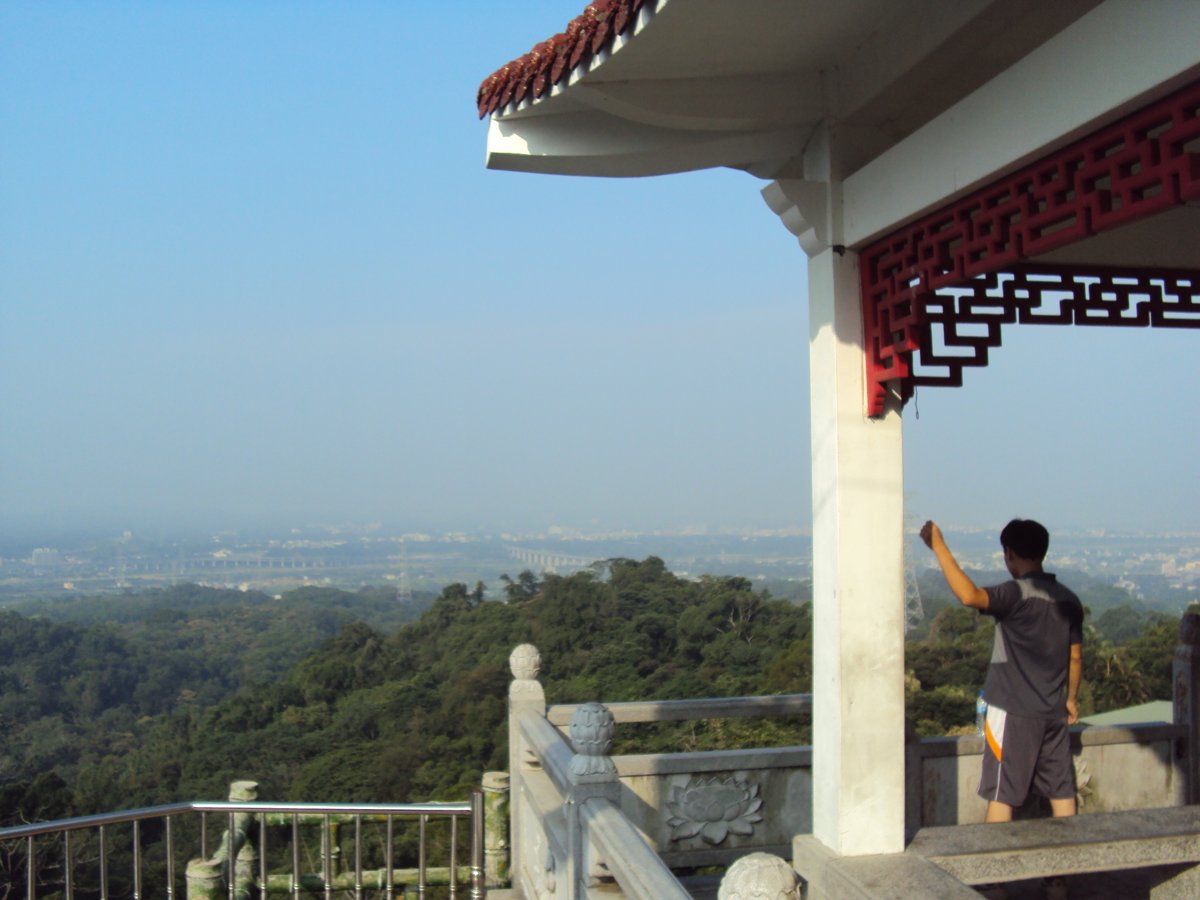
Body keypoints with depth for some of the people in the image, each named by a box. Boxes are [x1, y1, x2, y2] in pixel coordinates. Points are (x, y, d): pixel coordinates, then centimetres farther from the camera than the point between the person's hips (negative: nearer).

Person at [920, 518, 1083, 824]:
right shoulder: (1069, 600, 6)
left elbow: (969, 595, -35)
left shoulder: (1017, 594, -17)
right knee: (1061, 790, 13)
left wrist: (938, 546, -32)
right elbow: (1075, 656, 11)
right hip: (1054, 712, 7)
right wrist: (1071, 699, 24)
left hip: (1013, 712, -6)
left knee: (1001, 793, 1)